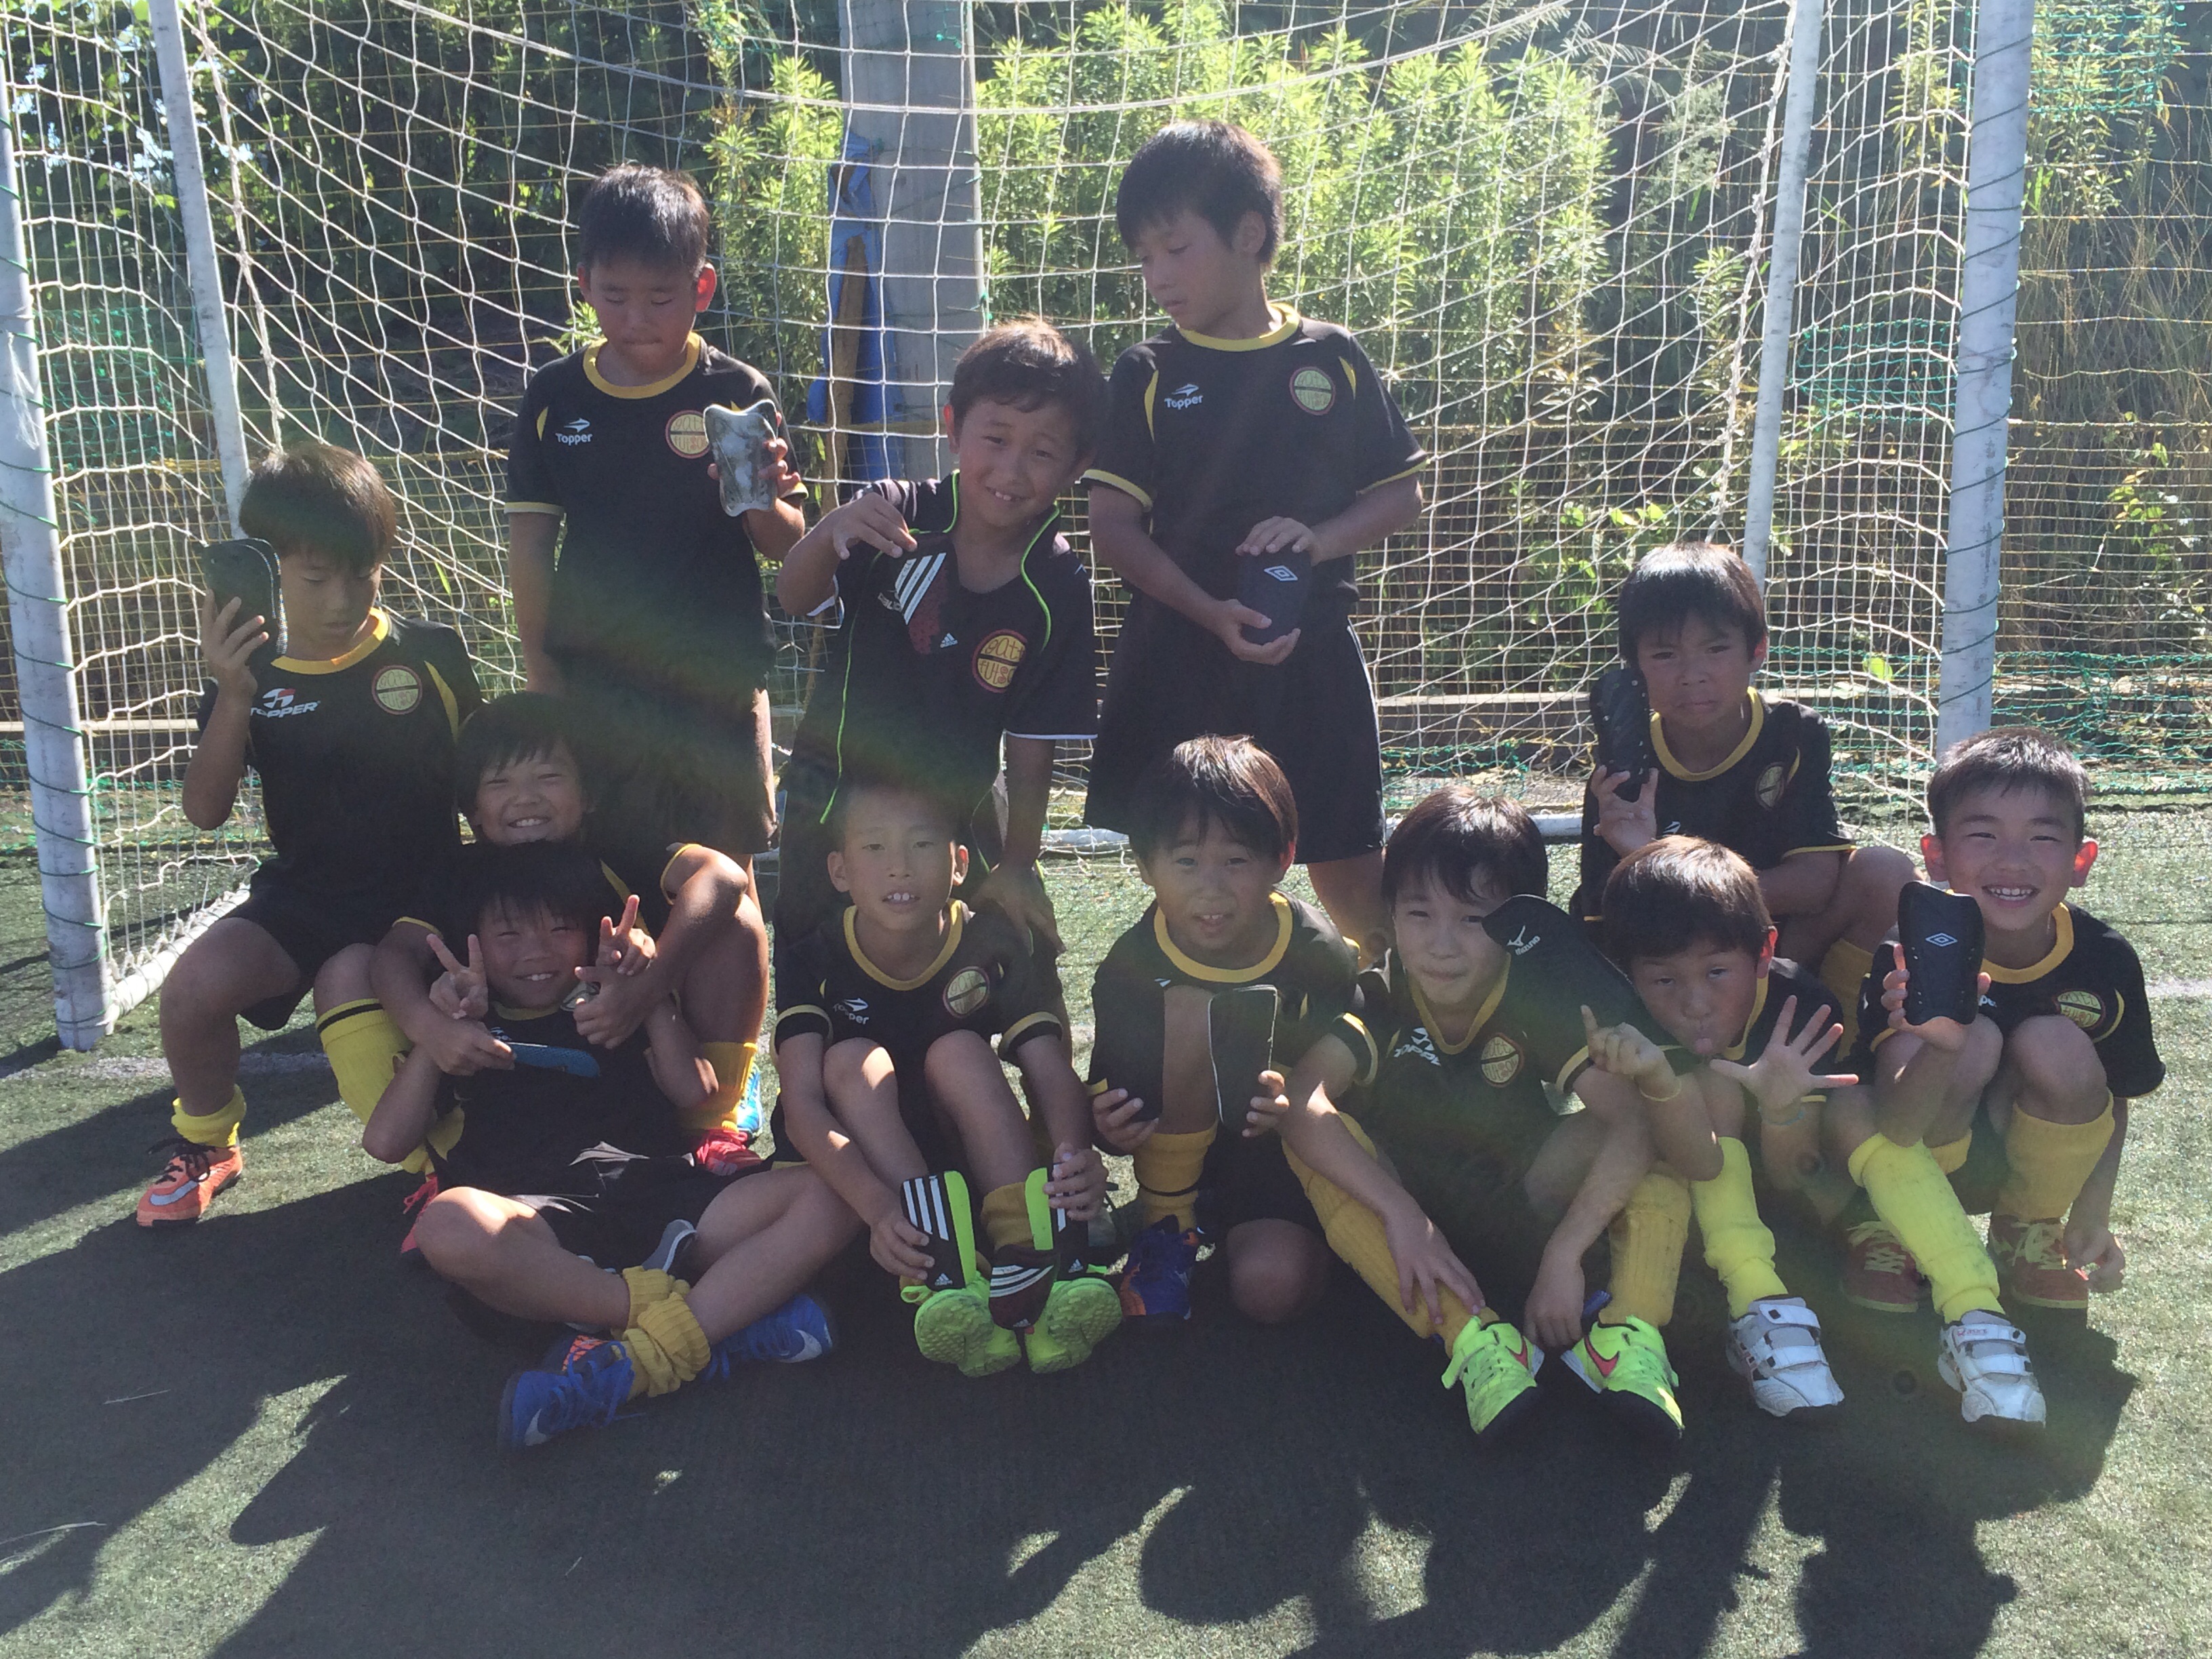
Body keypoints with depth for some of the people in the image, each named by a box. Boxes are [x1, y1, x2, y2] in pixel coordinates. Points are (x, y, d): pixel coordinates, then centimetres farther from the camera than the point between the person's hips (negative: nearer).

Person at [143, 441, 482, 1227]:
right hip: (303, 890, 3)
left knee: (348, 979, -30)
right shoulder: (250, 671, -1)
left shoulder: (430, 653, -5)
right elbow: (205, 810, -6)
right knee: (194, 985, -20)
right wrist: (234, 699, -19)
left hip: (417, 892, -3)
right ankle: (205, 1142, 11)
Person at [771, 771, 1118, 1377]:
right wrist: (877, 1202, -48)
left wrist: (1074, 1155, -47)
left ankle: (1033, 1264, -40)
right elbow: (801, 1105, -28)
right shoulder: (816, 964, -15)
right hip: (852, 1167, 0)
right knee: (852, 1060, -27)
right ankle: (944, 1278, -45)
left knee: (960, 1051, -26)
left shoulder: (990, 947, -12)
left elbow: (1051, 1072, -22)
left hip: (966, 1161, 1)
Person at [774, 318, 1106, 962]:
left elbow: (1032, 745, -10)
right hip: (835, 784, 0)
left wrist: (1017, 866, -8)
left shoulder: (1058, 589, -13)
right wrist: (831, 531, -44)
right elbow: (795, 599, -24)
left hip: (952, 804, 0)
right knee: (806, 942, 13)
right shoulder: (898, 517, -15)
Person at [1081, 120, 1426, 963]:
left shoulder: (1332, 361, 4)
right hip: (1179, 655, 0)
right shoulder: (1148, 376, 2)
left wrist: (1318, 537, -13)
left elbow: (1401, 495, 8)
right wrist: (1213, 612, -18)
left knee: (1345, 867, 6)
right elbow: (1113, 524, -5)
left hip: (1312, 656, 0)